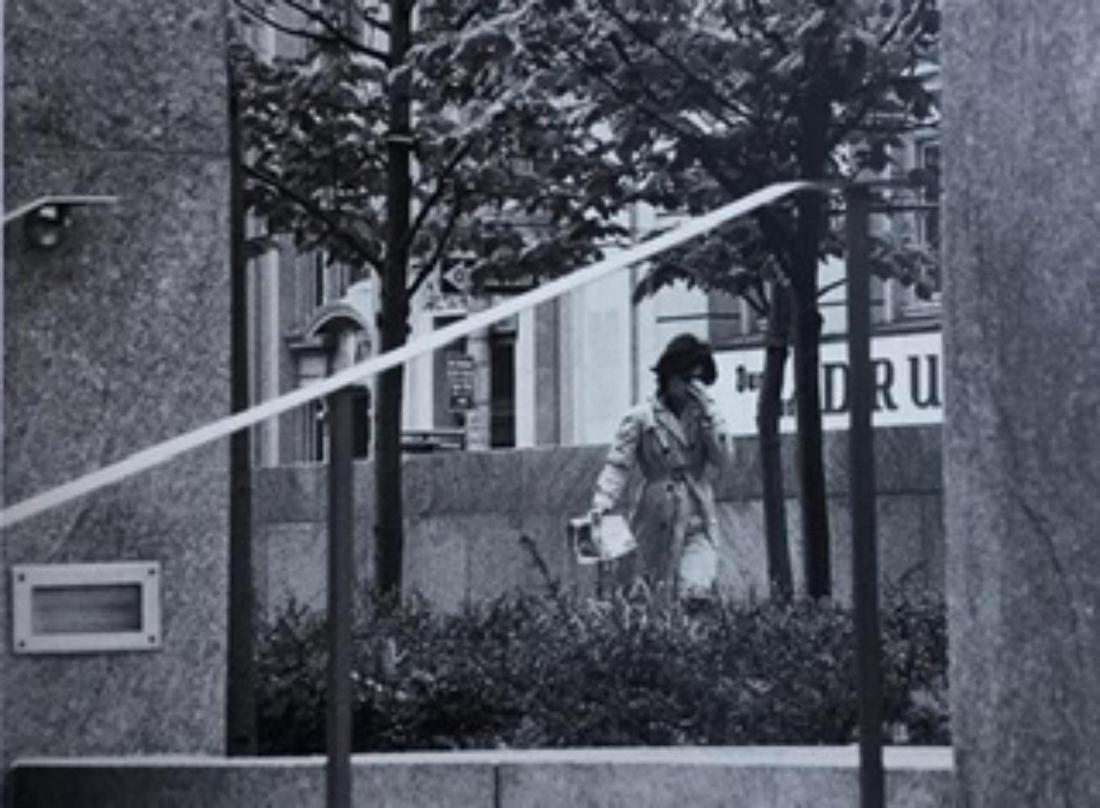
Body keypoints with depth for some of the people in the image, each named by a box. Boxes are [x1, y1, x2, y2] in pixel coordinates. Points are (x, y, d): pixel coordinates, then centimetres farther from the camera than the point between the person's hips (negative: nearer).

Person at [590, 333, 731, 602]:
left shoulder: (704, 414, 9)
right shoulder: (641, 417, 0)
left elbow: (723, 458, -2)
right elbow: (618, 464, -6)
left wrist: (706, 413, -9)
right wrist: (602, 503, -21)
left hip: (697, 523, 1)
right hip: (654, 526, -1)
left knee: (697, 594, -20)